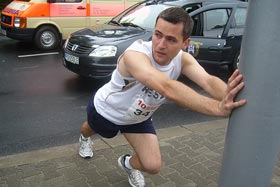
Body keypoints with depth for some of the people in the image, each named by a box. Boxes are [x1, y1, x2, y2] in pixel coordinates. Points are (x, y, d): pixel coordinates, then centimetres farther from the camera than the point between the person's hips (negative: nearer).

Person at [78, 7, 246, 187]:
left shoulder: (183, 59, -25)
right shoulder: (135, 54, -44)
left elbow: (209, 81, -44)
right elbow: (167, 88, -61)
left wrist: (227, 96, -66)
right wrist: (217, 108, -71)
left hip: (138, 118, 4)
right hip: (105, 110, -3)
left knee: (153, 166, -4)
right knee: (90, 129, 29)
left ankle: (128, 164, 33)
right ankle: (84, 138, 70)